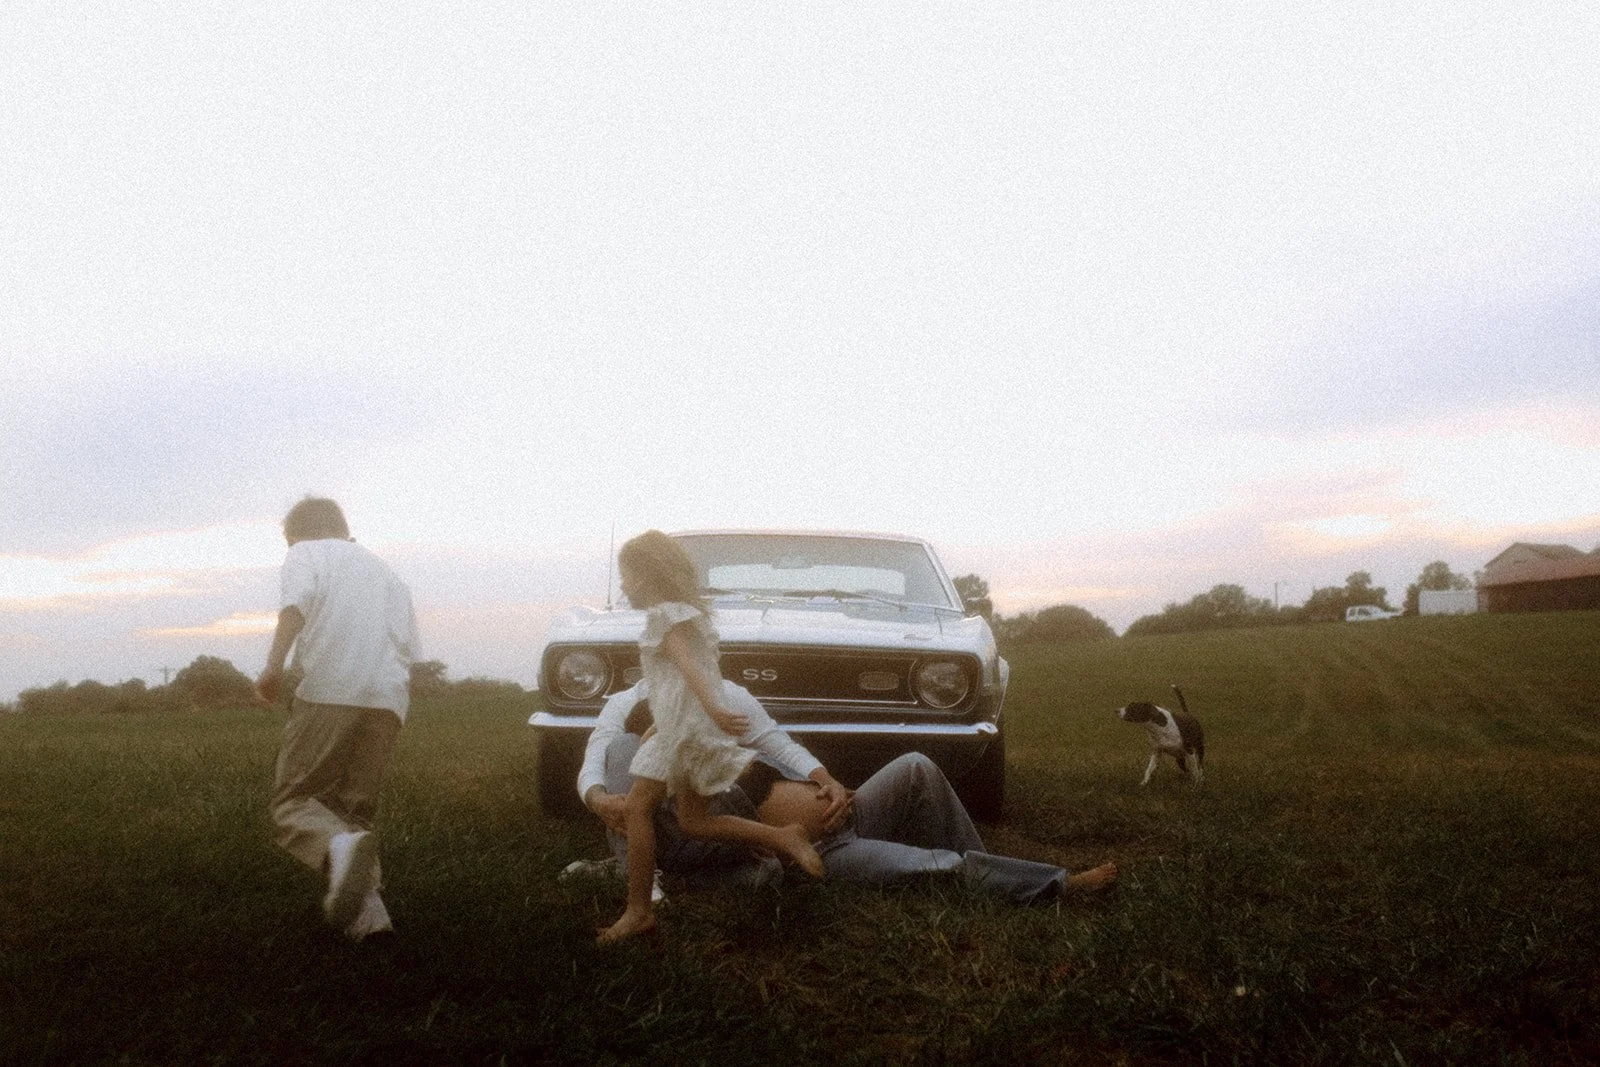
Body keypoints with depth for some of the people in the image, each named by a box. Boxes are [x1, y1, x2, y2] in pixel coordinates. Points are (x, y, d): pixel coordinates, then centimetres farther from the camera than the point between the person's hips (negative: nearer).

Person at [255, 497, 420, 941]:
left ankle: (340, 848, -30)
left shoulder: (305, 554, 14)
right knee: (354, 811, 15)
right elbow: (410, 652, 24)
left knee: (293, 801, 1)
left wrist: (273, 666, -18)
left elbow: (296, 602, -9)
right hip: (388, 703, 5)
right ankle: (365, 909, -4)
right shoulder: (386, 572, 30)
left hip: (329, 693, -5)